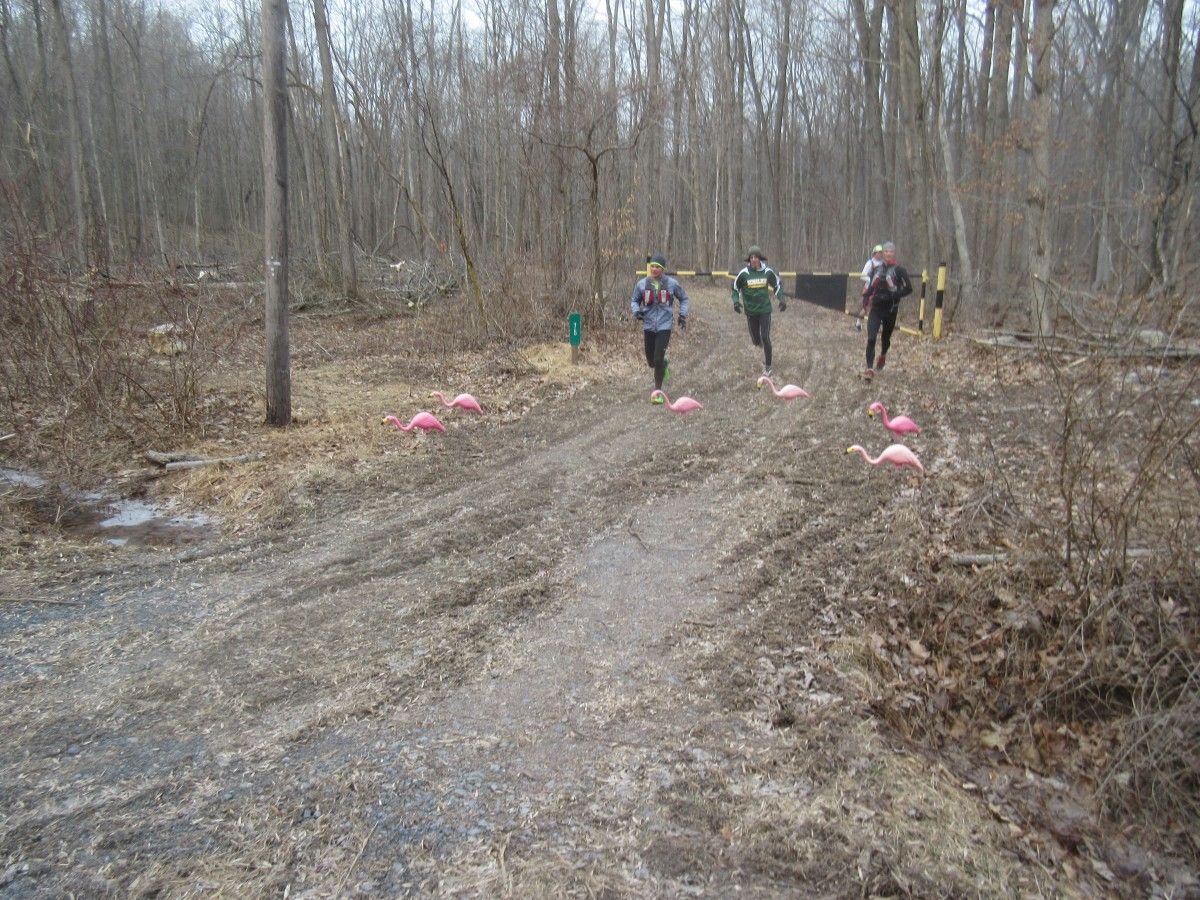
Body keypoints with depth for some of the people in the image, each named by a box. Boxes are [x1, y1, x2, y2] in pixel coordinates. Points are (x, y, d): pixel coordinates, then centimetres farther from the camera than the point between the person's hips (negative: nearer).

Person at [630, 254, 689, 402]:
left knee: (658, 359, -12)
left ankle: (658, 391, 5)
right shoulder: (642, 284, 0)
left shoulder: (672, 283, -2)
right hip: (648, 326, 3)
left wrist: (683, 315, 5)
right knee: (651, 361, 10)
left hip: (665, 325, -3)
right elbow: (634, 300, 13)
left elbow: (683, 298, 14)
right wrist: (636, 311, -6)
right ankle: (664, 364, 48)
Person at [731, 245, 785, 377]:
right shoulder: (744, 273, -8)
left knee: (765, 338, -8)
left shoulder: (768, 272, -5)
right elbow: (735, 288, 6)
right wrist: (736, 301, -10)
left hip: (765, 309, -1)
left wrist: (782, 299, 2)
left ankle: (767, 367, 5)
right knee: (756, 340, 6)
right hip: (751, 311, 1)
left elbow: (778, 284, 12)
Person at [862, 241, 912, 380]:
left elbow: (908, 289, -10)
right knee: (871, 338, -13)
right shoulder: (878, 268, 7)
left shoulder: (899, 270, -7)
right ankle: (870, 369, -12)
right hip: (876, 309, 2)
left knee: (886, 338, 15)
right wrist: (867, 299, 9)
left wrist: (892, 296, -19)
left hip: (890, 310, -2)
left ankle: (883, 355, 48)